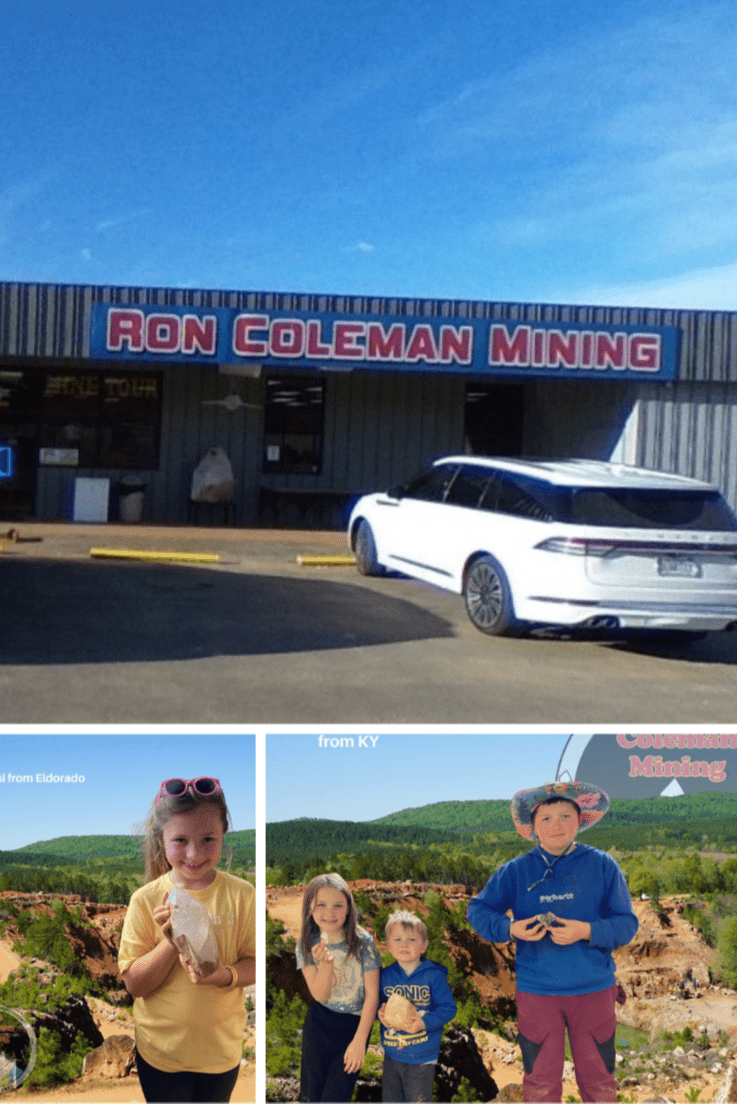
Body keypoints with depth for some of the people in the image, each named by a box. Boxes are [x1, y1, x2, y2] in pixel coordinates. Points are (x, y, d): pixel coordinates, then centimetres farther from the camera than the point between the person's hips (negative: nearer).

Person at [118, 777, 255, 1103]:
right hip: (160, 1049, -1)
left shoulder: (241, 894, -12)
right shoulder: (146, 900, -14)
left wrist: (223, 975, -27)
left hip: (221, 1046, 1)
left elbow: (253, 965, -7)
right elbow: (134, 985, -13)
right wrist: (171, 942, -28)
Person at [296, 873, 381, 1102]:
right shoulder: (307, 944, -9)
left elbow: (372, 995, -11)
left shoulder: (362, 942, -16)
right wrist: (325, 963, -30)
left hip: (355, 1023, -2)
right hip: (319, 1022, 2)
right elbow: (321, 996, -11)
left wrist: (360, 1041, -12)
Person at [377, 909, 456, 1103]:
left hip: (422, 1058, -4)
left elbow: (448, 1008, -13)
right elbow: (378, 1002, 10)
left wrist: (424, 1023, -25)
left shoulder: (434, 976, -12)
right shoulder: (385, 976, -1)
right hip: (392, 1055, 4)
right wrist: (381, 1012, -13)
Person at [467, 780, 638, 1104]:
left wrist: (586, 931, -22)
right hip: (536, 990, 0)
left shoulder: (602, 866, -2)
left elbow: (626, 923, -4)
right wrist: (509, 928, -16)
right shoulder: (516, 870, -1)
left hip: (593, 989, 0)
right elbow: (477, 910, 3)